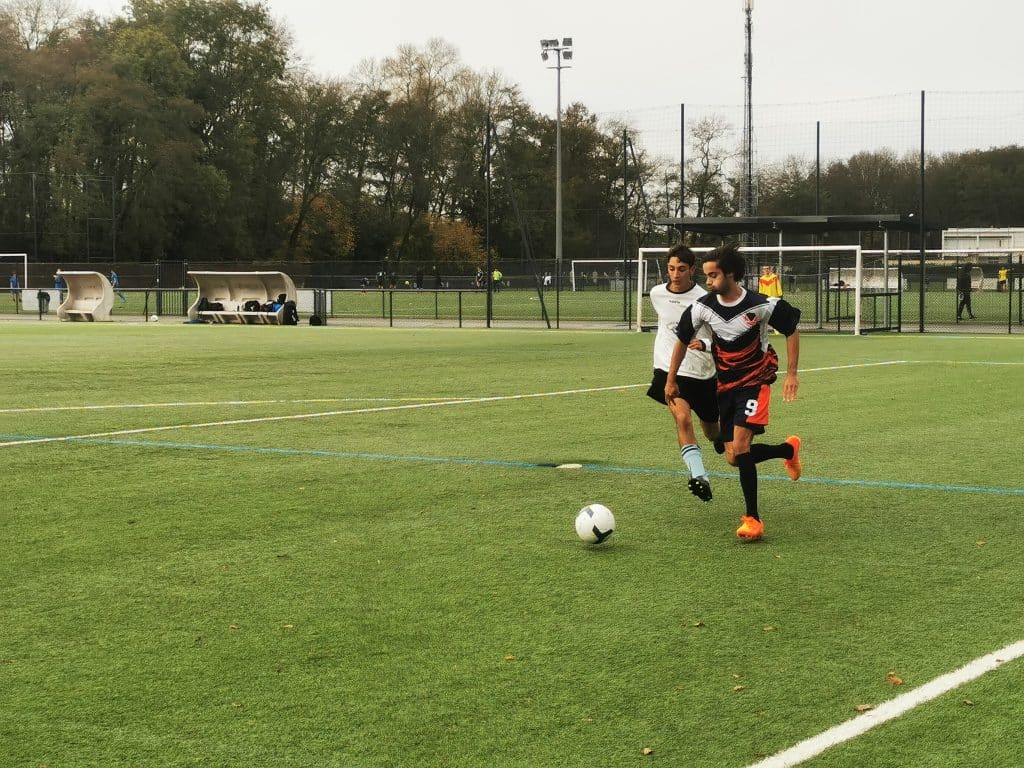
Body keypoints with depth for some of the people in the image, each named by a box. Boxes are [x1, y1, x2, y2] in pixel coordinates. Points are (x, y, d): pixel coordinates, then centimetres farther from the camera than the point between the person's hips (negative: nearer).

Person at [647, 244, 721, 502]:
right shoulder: (657, 294, 0)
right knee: (682, 417, -26)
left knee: (713, 433, 15)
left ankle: (721, 437, 54)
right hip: (668, 369, 1)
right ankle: (699, 477, -33)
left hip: (702, 374, -1)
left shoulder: (704, 300, -13)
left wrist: (704, 344, -31)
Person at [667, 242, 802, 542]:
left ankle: (752, 518, -14)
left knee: (740, 444, -22)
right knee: (734, 458, 5)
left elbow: (792, 332, -2)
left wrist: (791, 374, -7)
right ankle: (789, 449, 33)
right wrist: (670, 381, 10)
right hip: (725, 385, 5)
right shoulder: (702, 308, -8)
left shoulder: (761, 305, -17)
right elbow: (682, 341, 7)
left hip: (755, 381, -5)